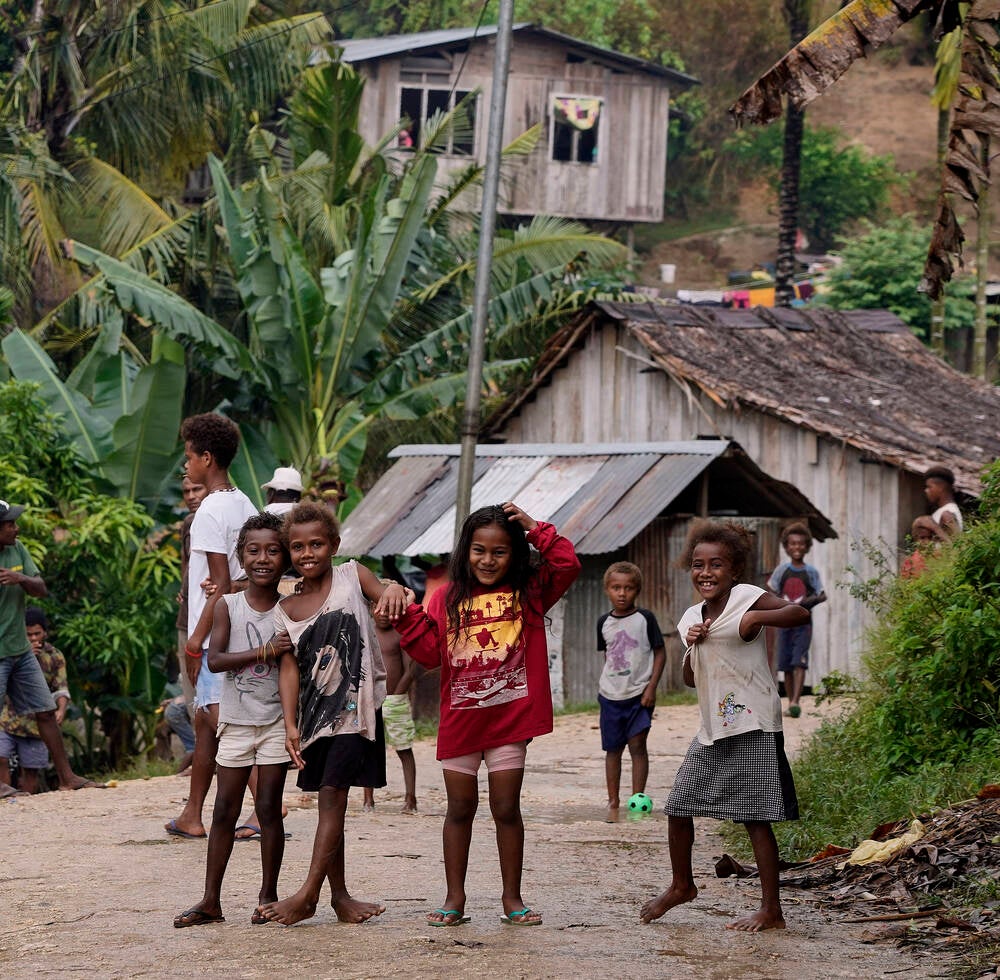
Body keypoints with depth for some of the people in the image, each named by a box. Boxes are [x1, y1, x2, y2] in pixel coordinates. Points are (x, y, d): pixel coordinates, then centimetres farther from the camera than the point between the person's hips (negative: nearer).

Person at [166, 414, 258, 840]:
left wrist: (196, 641, -16)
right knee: (204, 720, 17)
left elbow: (222, 584, -18)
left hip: (215, 635, -10)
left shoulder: (210, 511, -14)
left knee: (226, 724, -12)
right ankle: (192, 816, 22)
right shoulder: (244, 506, 13)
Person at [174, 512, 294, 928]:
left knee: (269, 807, 0)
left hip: (277, 721, -1)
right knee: (225, 810, 2)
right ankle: (211, 900, 5)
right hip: (236, 720, 1)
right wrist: (263, 652, -23)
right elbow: (215, 660, -14)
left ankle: (268, 895, 10)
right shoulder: (227, 606, -1)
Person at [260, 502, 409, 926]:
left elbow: (382, 598, -12)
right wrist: (290, 724, -11)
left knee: (332, 796, -10)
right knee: (328, 801, 8)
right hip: (314, 711, 4)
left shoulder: (351, 575, 3)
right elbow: (290, 667, 0)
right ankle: (339, 895, 16)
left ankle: (308, 894, -12)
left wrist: (393, 589, -37)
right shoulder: (287, 609, 8)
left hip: (355, 705, -4)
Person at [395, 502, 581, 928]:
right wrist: (408, 616, -10)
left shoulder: (529, 594, 2)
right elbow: (430, 653, 1)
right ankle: (454, 899, 16)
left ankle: (512, 898, 13)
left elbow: (567, 566, -11)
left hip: (510, 719, -2)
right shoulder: (448, 599, 4)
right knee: (460, 809, 10)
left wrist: (536, 529, -12)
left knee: (506, 809, 3)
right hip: (459, 721, 2)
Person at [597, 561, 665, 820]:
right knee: (613, 748, 8)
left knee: (637, 745, -6)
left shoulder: (645, 619, -4)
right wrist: (604, 685, 10)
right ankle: (613, 803, 15)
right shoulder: (604, 623, 7)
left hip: (639, 694, -4)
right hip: (611, 695, 4)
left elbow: (660, 653, -2)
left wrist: (651, 687, -10)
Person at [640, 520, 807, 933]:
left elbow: (800, 613, -20)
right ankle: (681, 885, 32)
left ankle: (771, 910, 0)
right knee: (678, 806, 11)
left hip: (752, 728, -7)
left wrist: (757, 618, -32)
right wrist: (692, 647, -2)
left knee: (755, 817, -6)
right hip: (712, 729, 7)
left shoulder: (746, 598, -9)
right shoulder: (692, 617, 12)